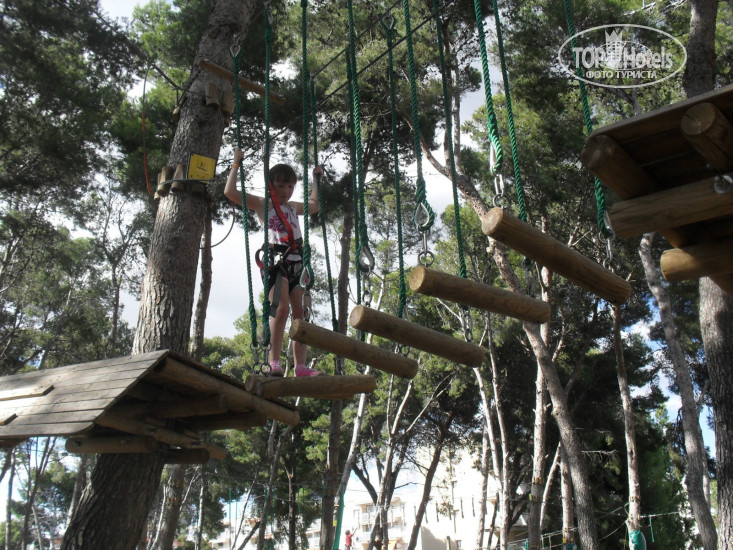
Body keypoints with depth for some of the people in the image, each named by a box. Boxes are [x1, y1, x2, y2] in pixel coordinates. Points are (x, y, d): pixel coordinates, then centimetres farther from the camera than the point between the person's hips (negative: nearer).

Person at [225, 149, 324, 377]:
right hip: (276, 258, -5)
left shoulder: (293, 207, 26)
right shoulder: (262, 204, 11)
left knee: (301, 312, -4)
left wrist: (315, 178, 46)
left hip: (297, 260, 6)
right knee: (281, 309, -21)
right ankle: (274, 362, -19)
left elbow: (315, 205, 45)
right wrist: (236, 164, 10)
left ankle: (301, 366, -6)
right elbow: (230, 191, 3)